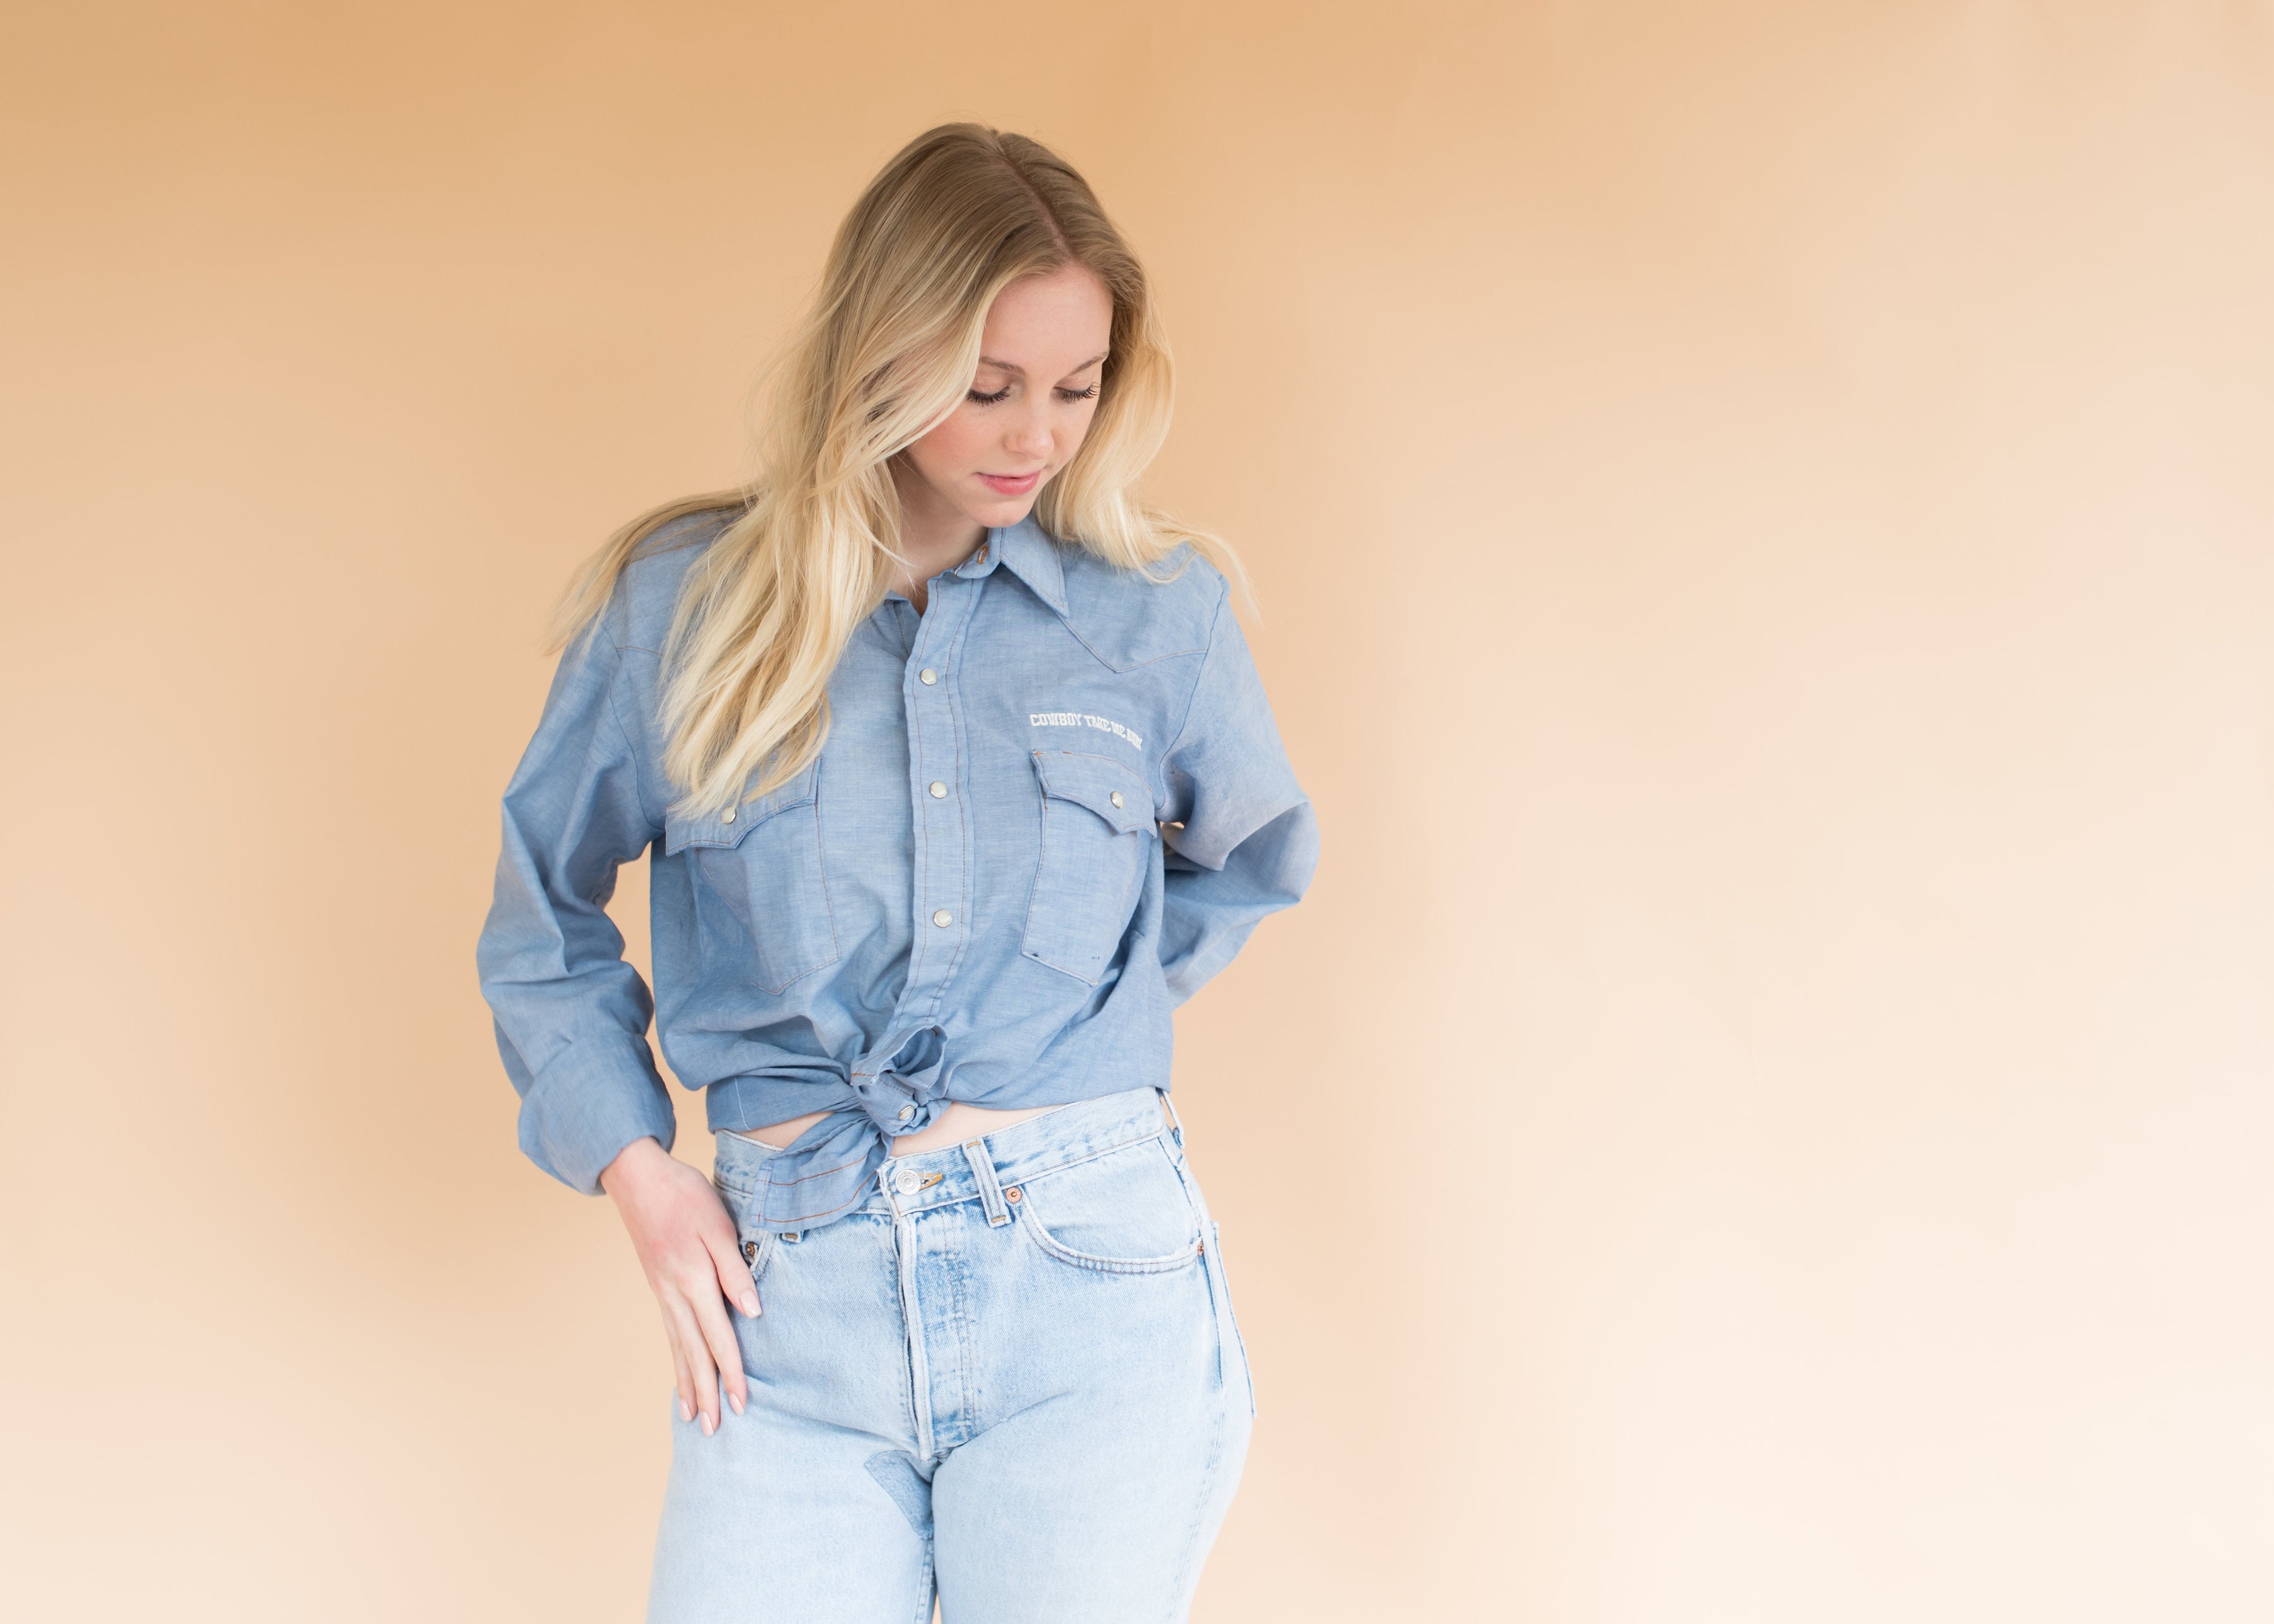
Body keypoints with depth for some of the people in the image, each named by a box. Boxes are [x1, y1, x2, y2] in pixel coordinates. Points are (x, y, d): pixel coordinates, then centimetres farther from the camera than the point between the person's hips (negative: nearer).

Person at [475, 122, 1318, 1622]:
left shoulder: (1160, 612, 6)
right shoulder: (680, 606, 4)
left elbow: (1254, 861, 24)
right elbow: (544, 923, 15)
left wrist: (1105, 1022, 11)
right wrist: (637, 1169, 4)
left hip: (1095, 1285, 0)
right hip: (788, 1303, 0)